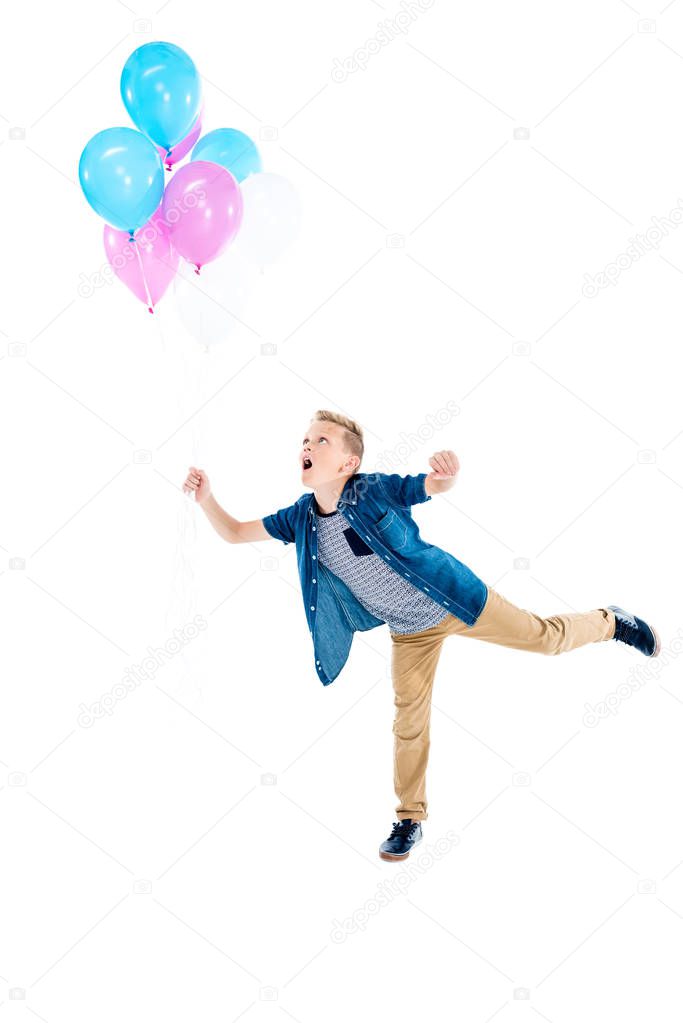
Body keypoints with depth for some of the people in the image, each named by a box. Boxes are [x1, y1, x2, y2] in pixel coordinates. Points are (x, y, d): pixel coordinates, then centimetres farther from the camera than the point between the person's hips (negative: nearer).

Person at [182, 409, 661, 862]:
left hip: (455, 598, -3)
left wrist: (449, 473, -42)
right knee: (409, 721, 8)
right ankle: (410, 820, 24)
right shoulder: (301, 518, -12)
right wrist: (207, 498, -27)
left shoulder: (377, 490, -25)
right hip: (411, 631, 4)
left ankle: (608, 621, 38)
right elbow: (235, 533, -8)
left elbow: (437, 485, -17)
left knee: (547, 637, 8)